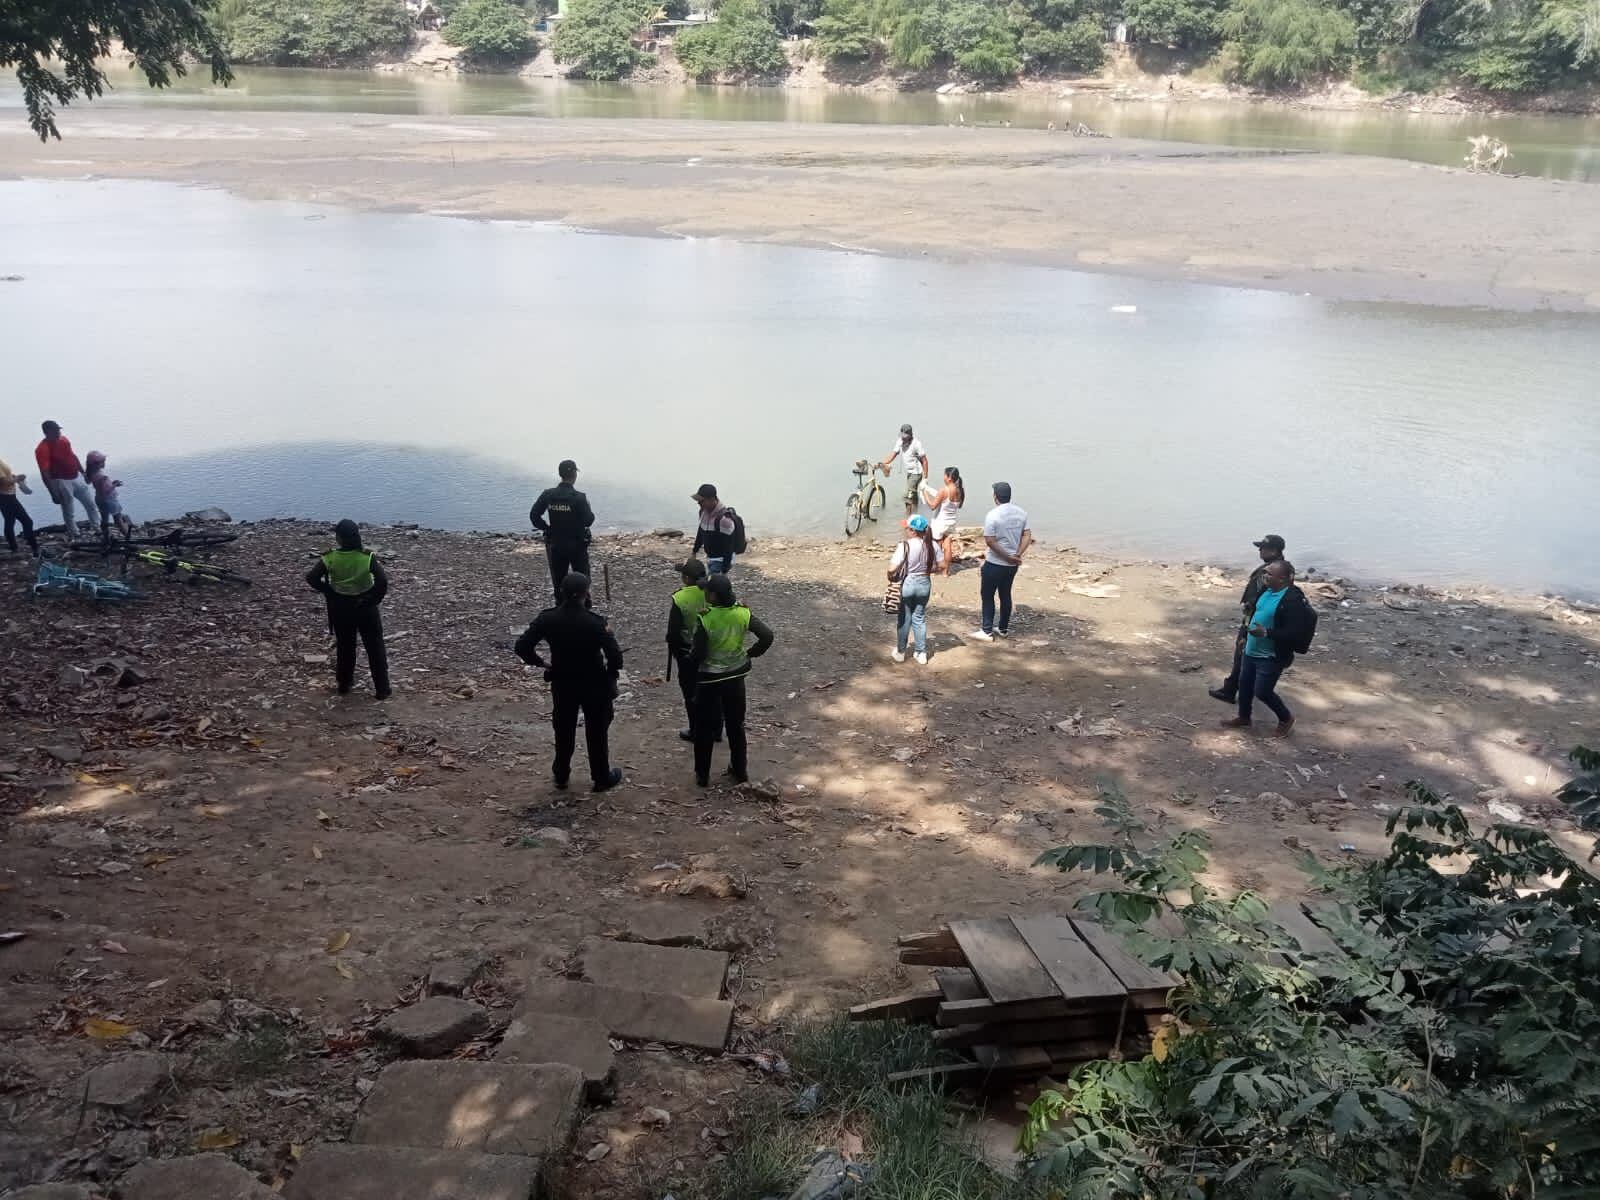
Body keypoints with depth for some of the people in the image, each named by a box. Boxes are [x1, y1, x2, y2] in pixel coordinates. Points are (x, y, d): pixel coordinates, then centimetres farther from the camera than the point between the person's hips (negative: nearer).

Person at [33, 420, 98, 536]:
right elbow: (44, 473, -23)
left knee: (90, 503, 17)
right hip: (61, 482, -7)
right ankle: (74, 535, 23)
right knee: (68, 512, 8)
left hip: (77, 477, 7)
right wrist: (53, 493, -25)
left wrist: (83, 473, 18)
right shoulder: (42, 449, -22)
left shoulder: (63, 439, -1)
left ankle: (97, 527, 36)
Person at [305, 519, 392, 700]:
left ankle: (344, 685, 32)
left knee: (344, 647, 21)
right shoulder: (367, 557, -18)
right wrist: (374, 599, -11)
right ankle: (382, 689, 13)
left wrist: (329, 592, -5)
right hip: (365, 607, -2)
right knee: (375, 648, 10)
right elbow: (382, 581, -26)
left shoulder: (330, 558, -14)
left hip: (341, 608, 2)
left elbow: (311, 578, -16)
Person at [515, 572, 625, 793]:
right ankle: (602, 778, 26)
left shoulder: (548, 618, -13)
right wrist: (610, 673, -4)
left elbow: (522, 646, -12)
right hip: (594, 684, -3)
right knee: (597, 732, 14)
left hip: (562, 683, 3)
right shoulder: (595, 622, -23)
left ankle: (561, 775, 35)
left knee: (563, 730, 22)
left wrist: (541, 662, 4)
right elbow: (615, 655, -25)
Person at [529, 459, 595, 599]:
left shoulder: (548, 494, -4)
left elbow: (533, 515, -6)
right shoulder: (579, 497, -16)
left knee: (558, 582, 12)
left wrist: (546, 528, 6)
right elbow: (588, 520, -16)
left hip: (555, 545, 3)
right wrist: (589, 511, 5)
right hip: (577, 545, -3)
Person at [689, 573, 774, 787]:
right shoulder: (743, 613, -12)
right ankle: (740, 771, 31)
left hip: (709, 678, -4)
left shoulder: (705, 619, -24)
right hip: (736, 675, 4)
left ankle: (702, 774, 24)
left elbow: (698, 655, -22)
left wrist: (690, 657, 1)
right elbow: (767, 637, -13)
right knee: (736, 725, 20)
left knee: (704, 727, 14)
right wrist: (751, 653, 3)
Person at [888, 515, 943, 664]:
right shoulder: (932, 545, -6)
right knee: (920, 618, 17)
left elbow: (892, 569, -23)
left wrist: (891, 577, -2)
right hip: (924, 583, 4)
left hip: (907, 584, -3)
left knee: (904, 619, 12)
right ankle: (922, 653, 20)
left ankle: (900, 652, 24)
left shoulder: (905, 545, -19)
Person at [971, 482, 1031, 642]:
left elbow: (990, 541, -21)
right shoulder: (1021, 513, 2)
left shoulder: (993, 515, -18)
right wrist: (1017, 555, -8)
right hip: (1013, 564, 6)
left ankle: (987, 632, 6)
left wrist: (1008, 557, -13)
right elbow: (1027, 536, 1)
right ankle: (1003, 628, 27)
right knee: (1005, 595, 18)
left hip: (995, 563, -6)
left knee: (987, 596, 5)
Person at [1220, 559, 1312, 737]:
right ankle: (1243, 718, 38)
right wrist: (1246, 636, 21)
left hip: (1271, 656, -9)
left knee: (1262, 692, 0)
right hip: (1252, 651, 9)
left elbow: (1294, 633, -28)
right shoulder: (1267, 590, 3)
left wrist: (1266, 633, -33)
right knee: (1244, 684, 18)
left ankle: (1286, 718, 25)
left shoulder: (1293, 600, -25)